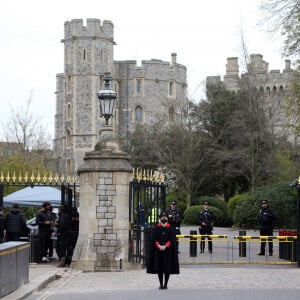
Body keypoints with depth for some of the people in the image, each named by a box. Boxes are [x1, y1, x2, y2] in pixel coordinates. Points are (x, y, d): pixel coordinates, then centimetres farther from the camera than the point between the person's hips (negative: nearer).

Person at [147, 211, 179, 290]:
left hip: (168, 250, -1)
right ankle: (161, 284, 9)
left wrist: (165, 246, -17)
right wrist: (159, 246, -16)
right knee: (159, 268, 1)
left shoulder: (171, 229, 3)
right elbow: (153, 239, -1)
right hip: (158, 251, 1)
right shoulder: (156, 228, 6)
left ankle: (165, 284, 6)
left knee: (168, 268, -1)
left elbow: (172, 239, -4)